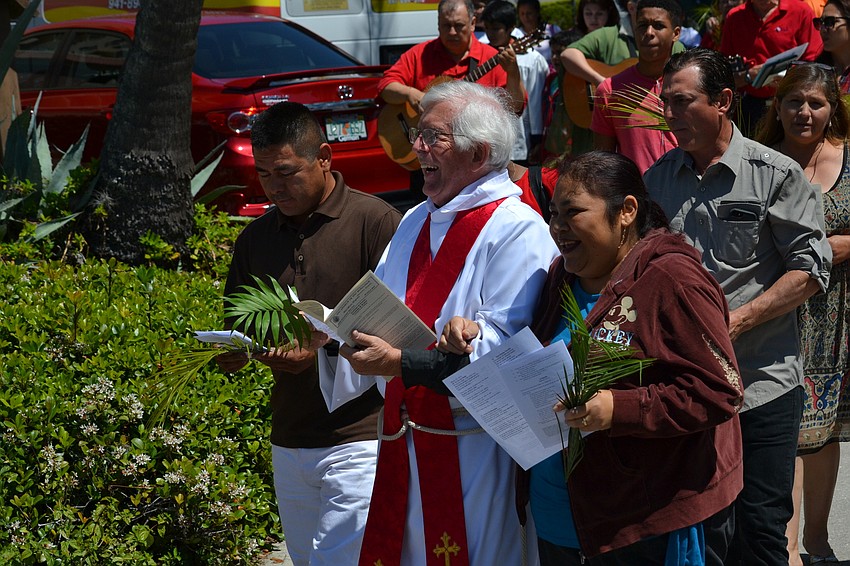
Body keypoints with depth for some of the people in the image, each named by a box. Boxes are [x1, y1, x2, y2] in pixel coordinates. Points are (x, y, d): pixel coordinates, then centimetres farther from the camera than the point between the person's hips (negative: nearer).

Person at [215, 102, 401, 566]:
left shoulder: (375, 221, -7)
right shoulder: (256, 236, 12)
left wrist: (323, 346, -23)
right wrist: (232, 353, -6)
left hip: (358, 439, -6)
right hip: (288, 443, 7)